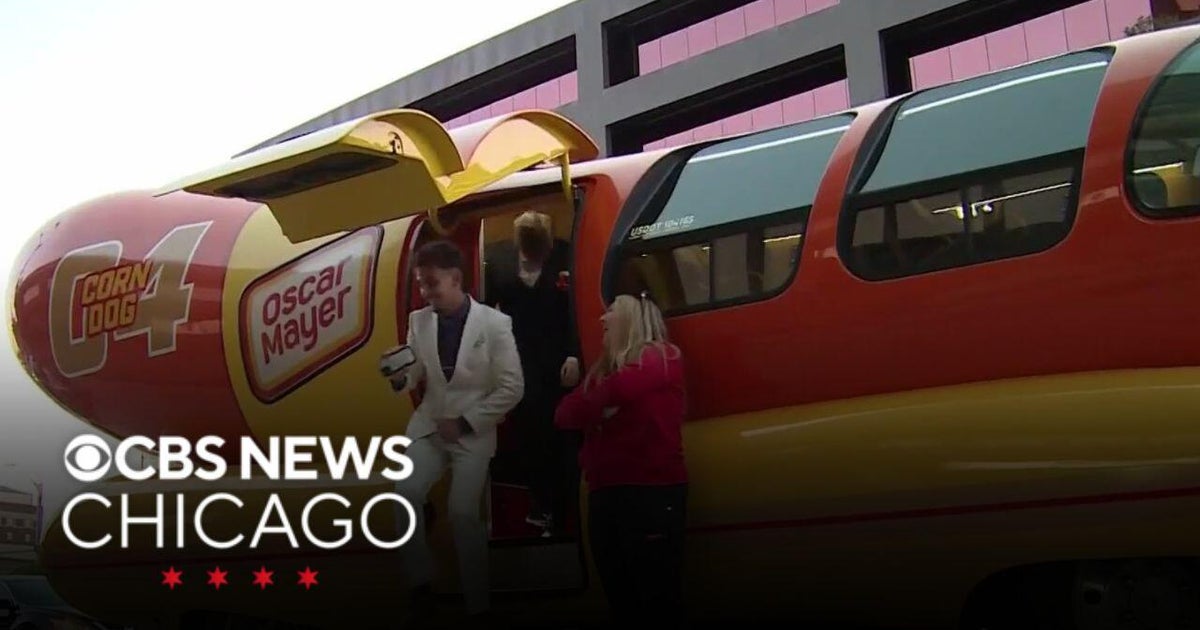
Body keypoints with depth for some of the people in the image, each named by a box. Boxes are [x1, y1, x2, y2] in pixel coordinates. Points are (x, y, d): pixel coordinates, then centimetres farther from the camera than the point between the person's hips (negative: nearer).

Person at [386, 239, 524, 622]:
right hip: (428, 426, 3)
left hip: (473, 432, -3)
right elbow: (414, 375, 6)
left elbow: (512, 389, -9)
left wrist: (464, 422, -12)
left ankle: (477, 603, 5)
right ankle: (420, 583, 1)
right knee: (405, 495, -18)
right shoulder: (419, 320, 2)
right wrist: (399, 378, -18)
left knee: (463, 512, -13)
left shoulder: (494, 323, -10)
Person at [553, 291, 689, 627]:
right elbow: (565, 413, 10)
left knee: (658, 597, -4)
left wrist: (592, 406, -2)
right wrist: (599, 408, -9)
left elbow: (619, 389, -22)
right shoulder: (603, 368, 21)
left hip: (652, 490, -7)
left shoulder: (662, 358, -2)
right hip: (605, 492, 7)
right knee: (619, 597, 11)